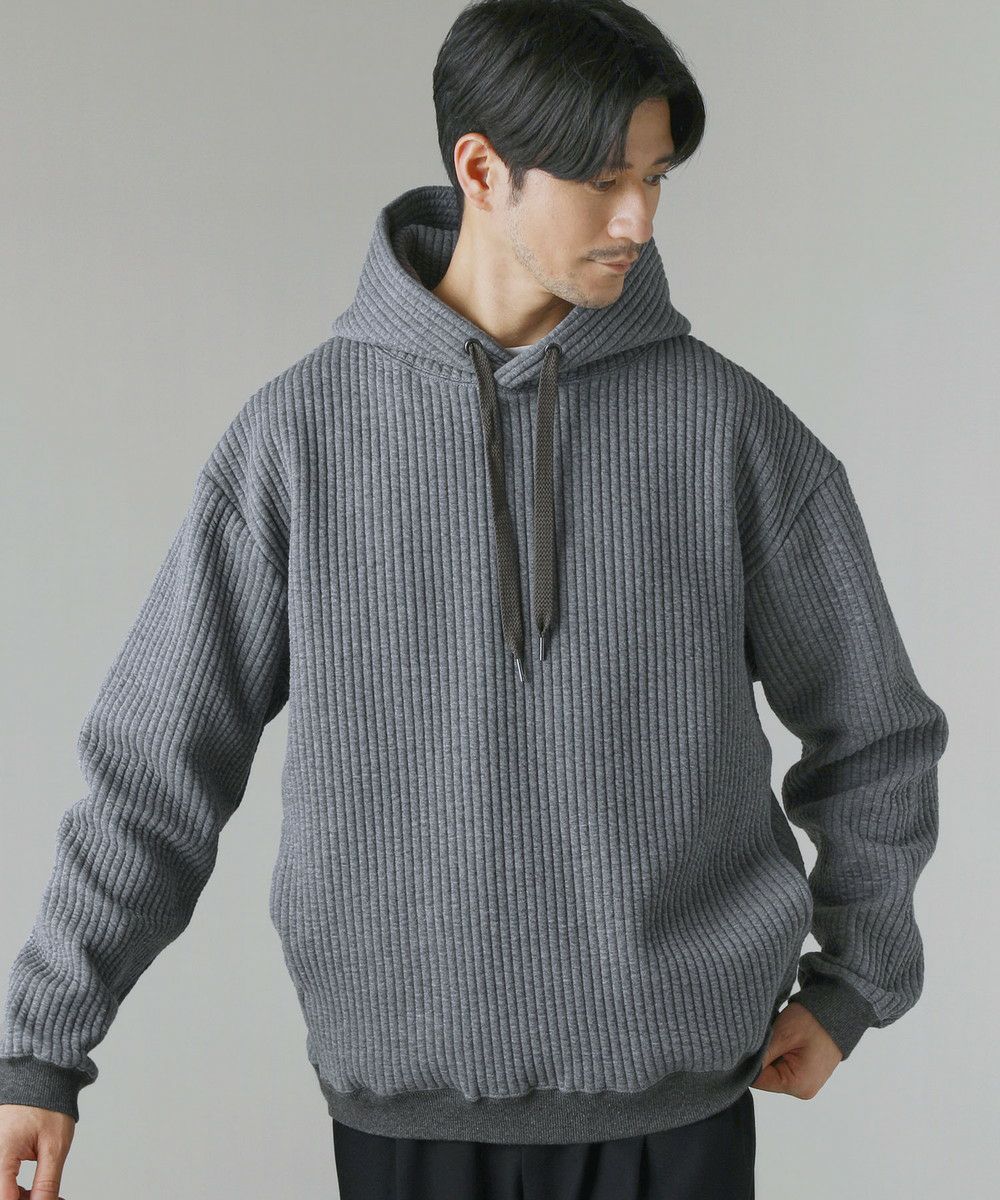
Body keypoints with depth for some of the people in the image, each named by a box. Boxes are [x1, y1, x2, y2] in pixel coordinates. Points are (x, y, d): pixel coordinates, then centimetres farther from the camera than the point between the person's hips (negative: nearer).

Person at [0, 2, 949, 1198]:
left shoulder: (731, 426, -4)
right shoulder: (302, 431, -4)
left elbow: (872, 727, 9)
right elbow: (157, 761, 0)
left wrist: (856, 982, 9)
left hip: (673, 1086, 0)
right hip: (409, 1095, 0)